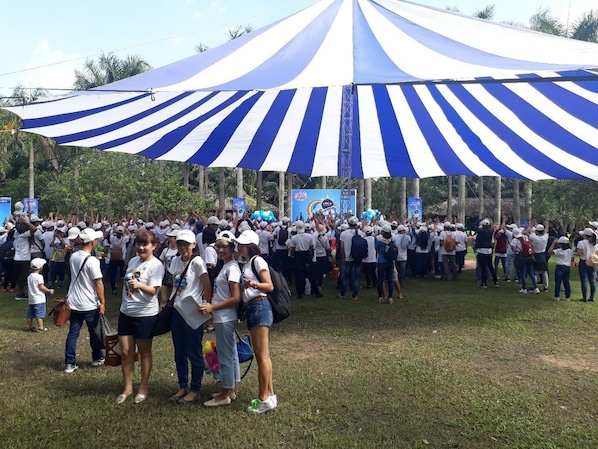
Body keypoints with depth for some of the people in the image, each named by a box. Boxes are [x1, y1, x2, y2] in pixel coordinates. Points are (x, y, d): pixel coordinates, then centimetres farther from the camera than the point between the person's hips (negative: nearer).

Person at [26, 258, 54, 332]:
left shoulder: (29, 276, 10)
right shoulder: (39, 276, -15)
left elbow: (29, 286, 16)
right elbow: (41, 287, -17)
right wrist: (49, 290, -6)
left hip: (31, 299, 8)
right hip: (39, 299, -8)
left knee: (30, 315, 12)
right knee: (39, 314, -4)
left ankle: (31, 327, 21)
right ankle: (41, 328, -1)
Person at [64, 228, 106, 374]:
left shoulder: (73, 256, 3)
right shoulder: (92, 260, -20)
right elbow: (98, 283, -19)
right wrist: (102, 302, -12)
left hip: (74, 302, 6)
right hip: (90, 304, -6)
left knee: (73, 333, 10)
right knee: (95, 332, 12)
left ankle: (70, 363, 10)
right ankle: (97, 358, 26)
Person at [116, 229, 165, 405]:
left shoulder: (156, 265, -14)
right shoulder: (132, 261, 7)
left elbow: (153, 291, -21)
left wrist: (139, 285, -37)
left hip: (145, 314, -6)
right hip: (126, 312, 6)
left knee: (144, 352, 9)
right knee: (126, 352, 10)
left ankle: (143, 389, 24)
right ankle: (127, 387, 26)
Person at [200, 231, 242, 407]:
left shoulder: (232, 268, -16)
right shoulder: (226, 267, 12)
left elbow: (236, 298, -21)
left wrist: (213, 307, -19)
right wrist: (212, 307, 5)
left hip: (225, 319, -10)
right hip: (223, 318, 10)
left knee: (225, 356, 1)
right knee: (230, 354, 17)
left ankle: (224, 395, 13)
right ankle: (230, 391, 28)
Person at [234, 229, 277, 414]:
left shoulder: (258, 261, -6)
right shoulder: (246, 264, 18)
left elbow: (270, 286, -15)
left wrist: (253, 284, -30)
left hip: (259, 307, -10)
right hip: (250, 308, 10)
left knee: (262, 355, -6)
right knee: (261, 355, 12)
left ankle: (265, 398, 1)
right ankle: (269, 395, 20)